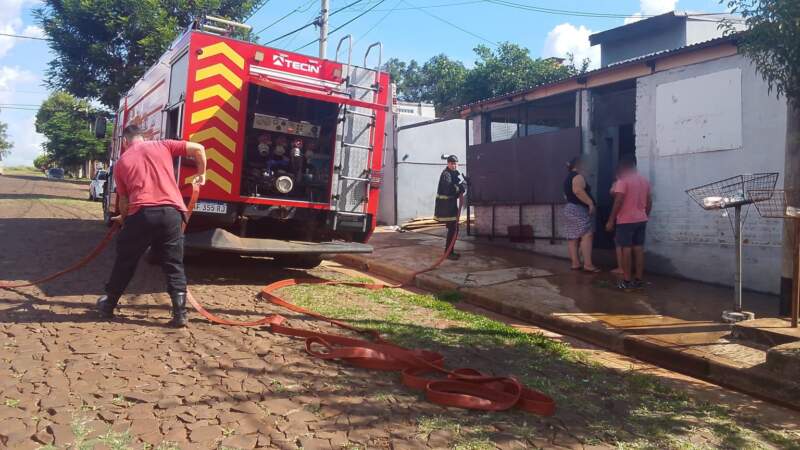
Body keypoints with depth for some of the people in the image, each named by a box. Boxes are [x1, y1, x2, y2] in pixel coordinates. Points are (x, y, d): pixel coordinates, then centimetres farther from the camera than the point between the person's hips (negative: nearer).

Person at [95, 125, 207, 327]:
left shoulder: (121, 162, 17)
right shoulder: (162, 145, 15)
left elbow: (124, 200, 20)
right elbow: (198, 149, 7)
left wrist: (123, 218, 40)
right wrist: (201, 174, 22)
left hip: (141, 213, 0)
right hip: (171, 213, 0)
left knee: (125, 262, 19)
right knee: (174, 266, 9)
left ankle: (108, 305, 35)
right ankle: (180, 314, 5)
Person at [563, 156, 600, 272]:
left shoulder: (568, 178, 20)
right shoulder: (578, 177, -11)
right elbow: (578, 190, -27)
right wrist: (590, 203, -26)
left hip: (569, 209, 10)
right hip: (579, 209, -10)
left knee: (573, 237, 6)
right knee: (587, 235, -14)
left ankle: (575, 263, 6)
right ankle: (588, 264, -20)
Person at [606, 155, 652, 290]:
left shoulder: (623, 181, -11)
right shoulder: (645, 181, 11)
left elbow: (618, 202, -16)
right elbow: (649, 202, 14)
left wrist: (611, 220, -12)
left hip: (626, 220, -7)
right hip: (641, 220, 7)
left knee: (626, 249, -3)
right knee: (639, 248, 8)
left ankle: (627, 280, -2)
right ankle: (639, 279, 11)